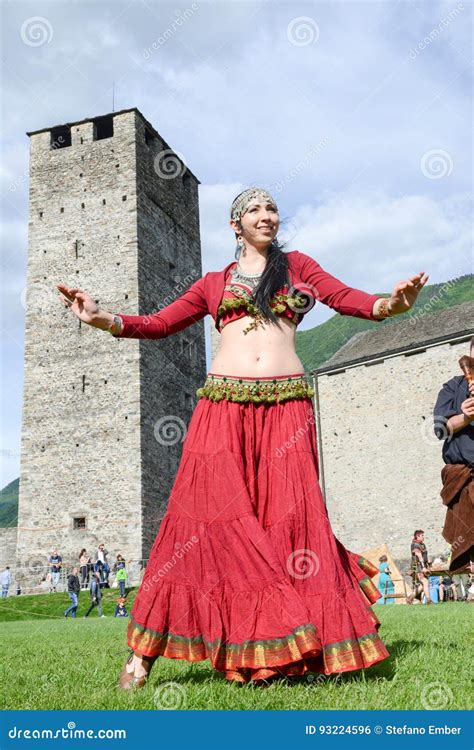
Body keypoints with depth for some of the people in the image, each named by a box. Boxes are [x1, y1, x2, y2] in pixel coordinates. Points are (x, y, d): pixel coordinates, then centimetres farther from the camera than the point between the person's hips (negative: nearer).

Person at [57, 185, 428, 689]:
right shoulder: (214, 282, 20)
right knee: (208, 517, -7)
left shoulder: (297, 265, 19)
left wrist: (390, 304, -15)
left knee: (291, 518, -8)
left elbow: (349, 300, 7)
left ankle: (307, 649, 1)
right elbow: (159, 323, 16)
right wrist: (103, 319, 1)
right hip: (223, 405, 0)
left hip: (286, 407, 0)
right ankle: (143, 653, -1)